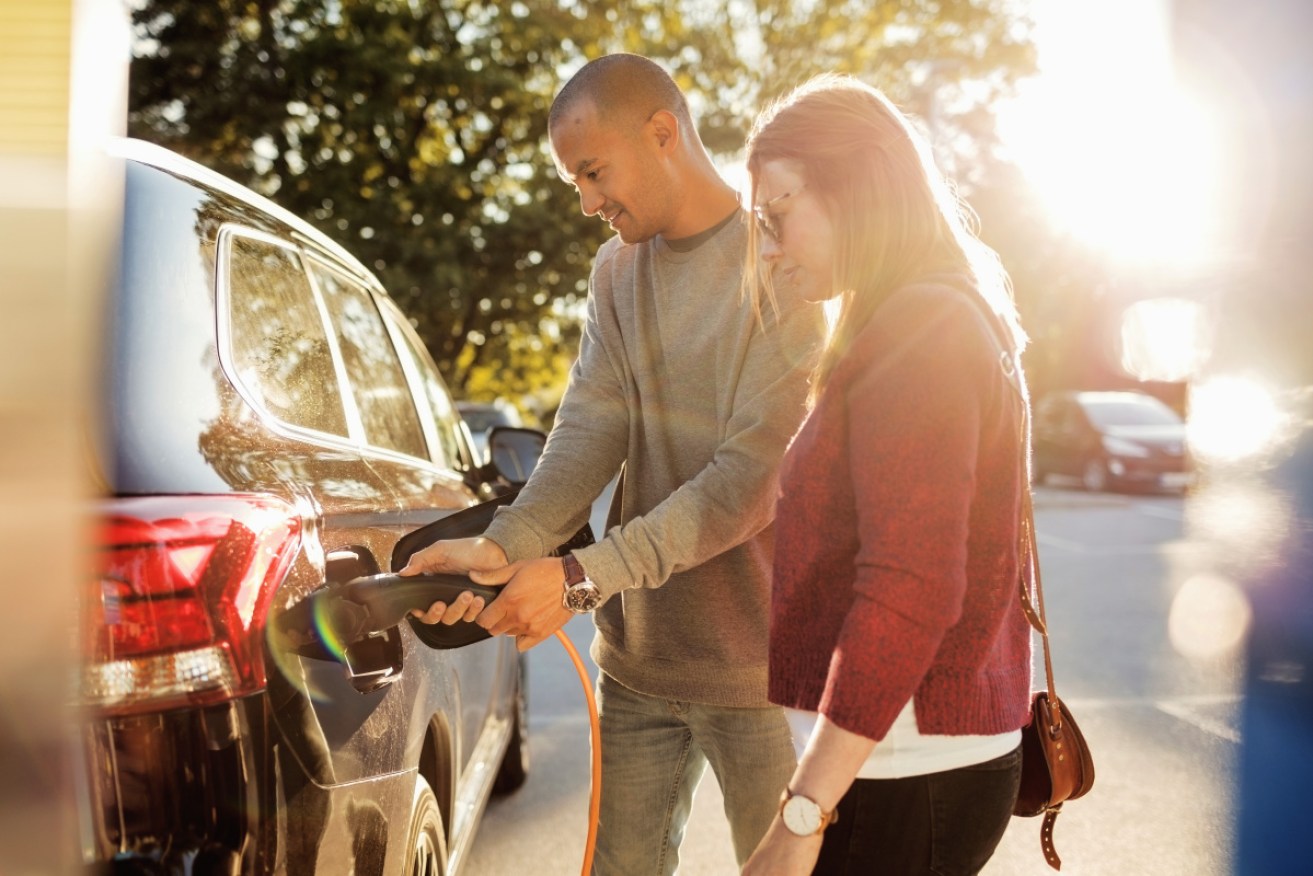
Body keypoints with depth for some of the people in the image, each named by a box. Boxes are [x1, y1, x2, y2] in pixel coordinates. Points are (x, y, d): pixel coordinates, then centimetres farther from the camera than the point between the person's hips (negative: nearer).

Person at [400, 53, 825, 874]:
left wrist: (581, 579, -23)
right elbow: (589, 433, -2)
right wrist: (505, 546, -20)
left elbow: (752, 478, -21)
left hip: (760, 656, -5)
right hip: (638, 653, 6)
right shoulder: (616, 269, 9)